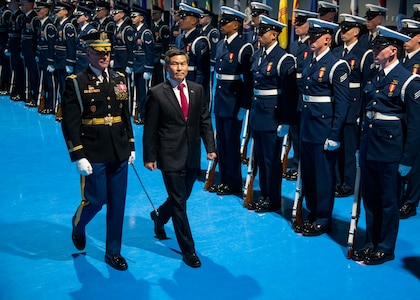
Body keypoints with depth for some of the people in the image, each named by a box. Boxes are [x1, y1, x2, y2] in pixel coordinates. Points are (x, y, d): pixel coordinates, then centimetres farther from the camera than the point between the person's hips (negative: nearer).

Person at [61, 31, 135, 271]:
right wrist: (78, 157, -15)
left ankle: (114, 251, 23)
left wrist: (131, 146, 11)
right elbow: (70, 123, -10)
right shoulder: (76, 83, -6)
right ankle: (78, 224, 38)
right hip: (93, 156, -4)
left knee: (118, 204, 8)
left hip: (119, 154, 5)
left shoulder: (120, 79, 9)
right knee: (95, 200, 2)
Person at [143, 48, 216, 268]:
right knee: (179, 203, -1)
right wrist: (149, 157, -6)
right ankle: (188, 250, 11)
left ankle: (159, 216, 50)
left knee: (181, 198, 19)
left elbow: (205, 120, 7)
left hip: (193, 156, 5)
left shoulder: (198, 90, 5)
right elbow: (150, 129, -5)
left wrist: (210, 146, -2)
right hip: (171, 157, -5)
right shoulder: (157, 93, -7)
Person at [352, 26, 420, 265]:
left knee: (389, 201, 7)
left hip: (390, 150, -6)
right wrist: (360, 144, 10)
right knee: (370, 199, 16)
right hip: (368, 146, 7)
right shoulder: (374, 76, 8)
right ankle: (371, 243, 30)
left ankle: (385, 249, 21)